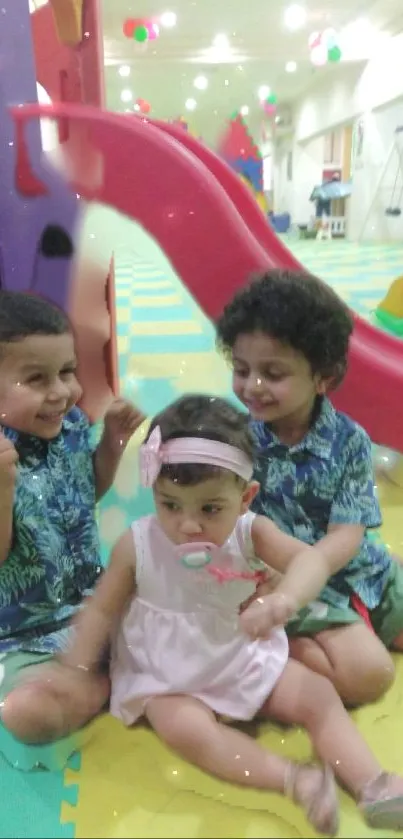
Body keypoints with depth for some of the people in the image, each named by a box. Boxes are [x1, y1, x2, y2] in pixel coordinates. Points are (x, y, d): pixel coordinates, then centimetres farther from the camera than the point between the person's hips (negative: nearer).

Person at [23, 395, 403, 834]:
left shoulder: (250, 532, -18)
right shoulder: (137, 545, -20)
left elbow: (307, 557, -35)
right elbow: (102, 608, -7)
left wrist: (284, 599, -56)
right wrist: (75, 668, -13)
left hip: (246, 658, 3)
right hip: (166, 675, -2)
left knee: (319, 695, -5)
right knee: (186, 728, -30)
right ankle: (293, 778, -26)